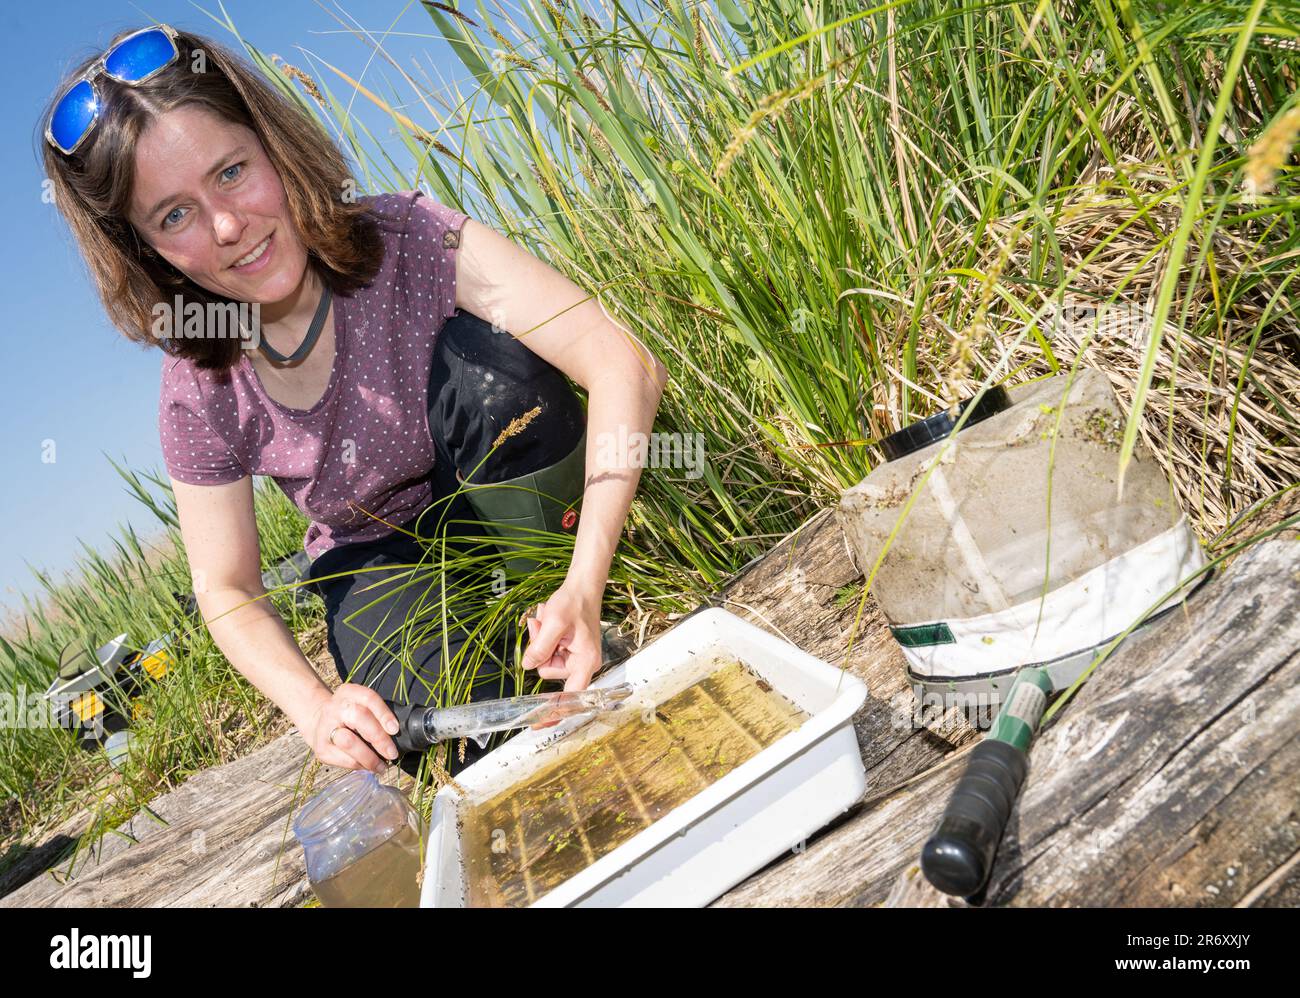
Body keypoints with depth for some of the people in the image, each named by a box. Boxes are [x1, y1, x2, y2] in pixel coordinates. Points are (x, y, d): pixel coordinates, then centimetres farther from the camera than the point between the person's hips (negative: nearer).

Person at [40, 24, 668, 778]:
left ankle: (548, 613, -14)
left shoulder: (407, 239, -25)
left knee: (482, 356, -33)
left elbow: (627, 366, -34)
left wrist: (583, 588, -42)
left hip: (522, 515, -1)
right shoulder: (199, 398, -15)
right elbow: (228, 591, -4)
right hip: (379, 556, 1)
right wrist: (314, 708, -24)